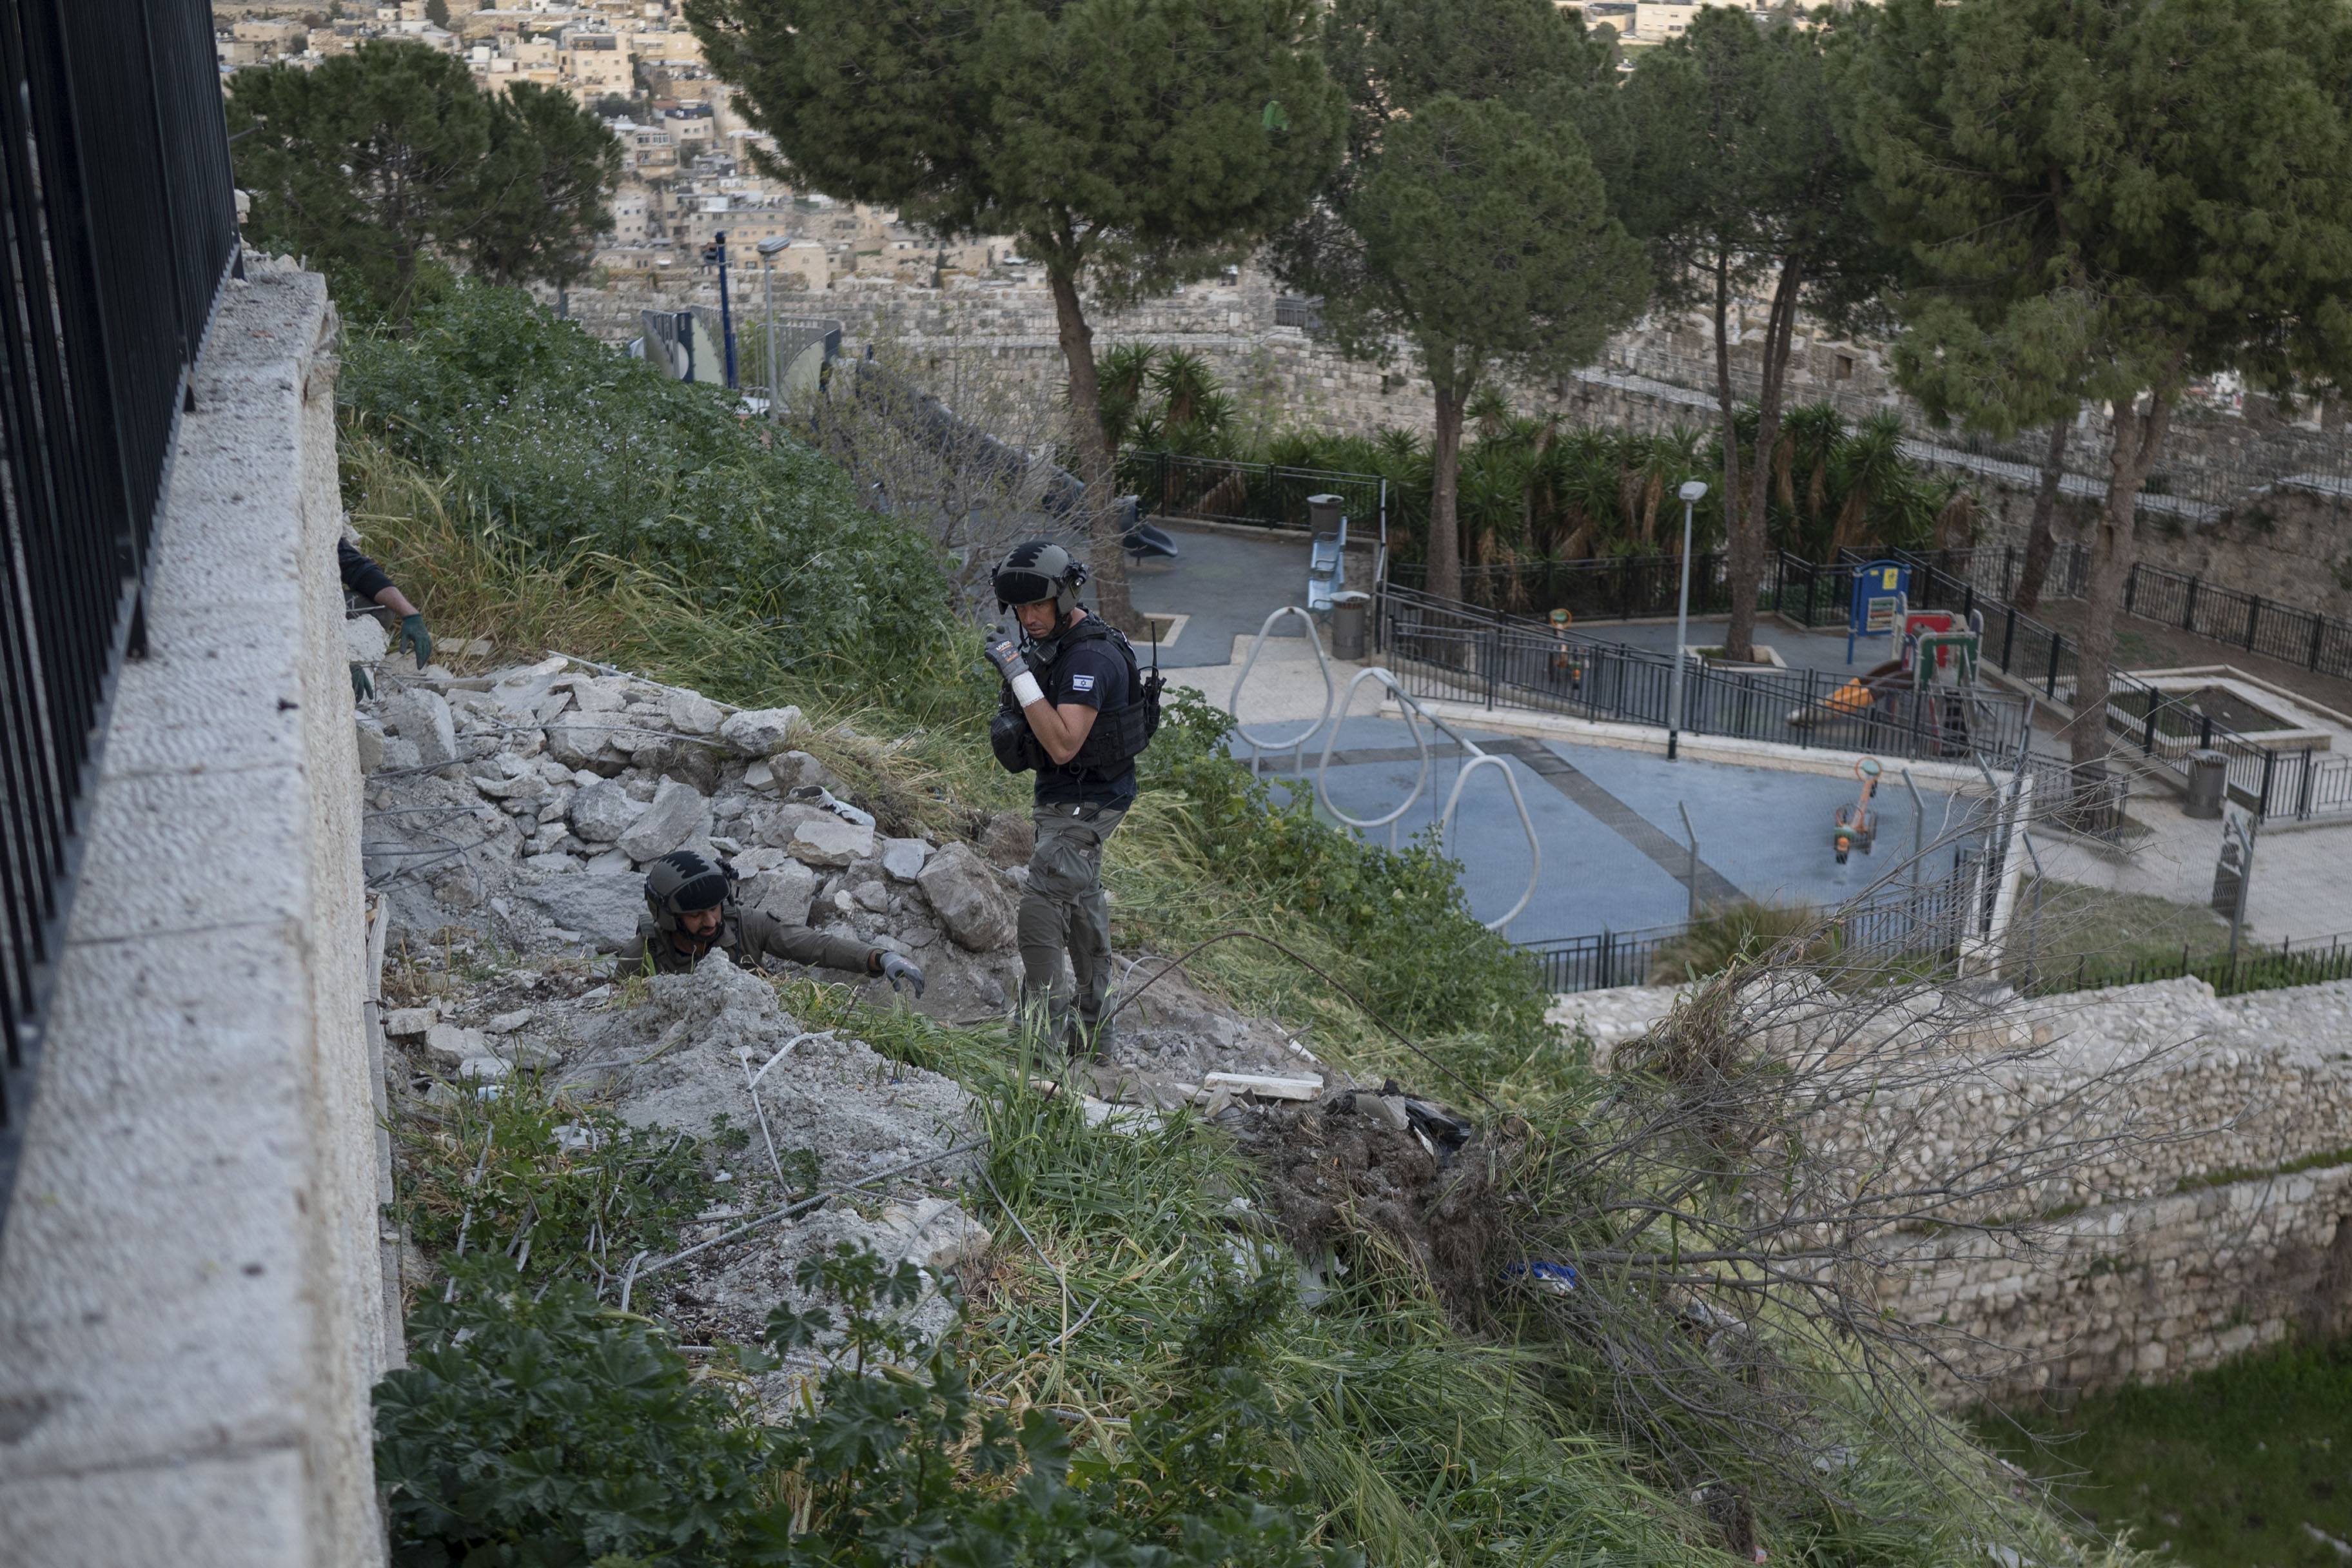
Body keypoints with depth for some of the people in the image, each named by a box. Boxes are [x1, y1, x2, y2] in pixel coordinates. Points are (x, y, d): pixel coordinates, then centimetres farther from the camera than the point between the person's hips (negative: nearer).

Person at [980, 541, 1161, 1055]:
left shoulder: (1090, 656, -26)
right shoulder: (1054, 638, 5)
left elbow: (1063, 745, -35)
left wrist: (1019, 672, -36)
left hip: (1086, 800, -11)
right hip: (1068, 795, 11)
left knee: (1040, 907, -17)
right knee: (1082, 904, 18)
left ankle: (1043, 1027, -11)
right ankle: (1092, 1033, 30)